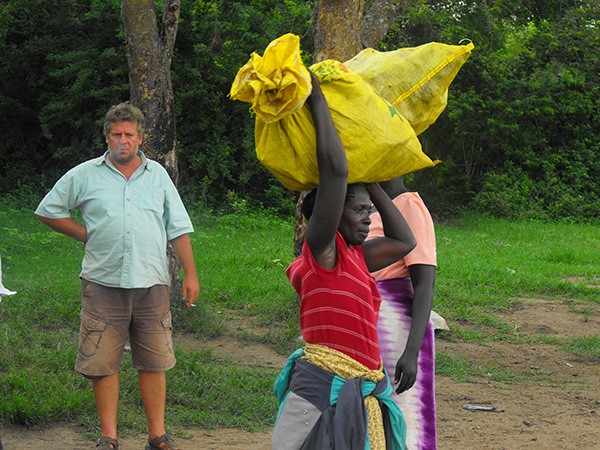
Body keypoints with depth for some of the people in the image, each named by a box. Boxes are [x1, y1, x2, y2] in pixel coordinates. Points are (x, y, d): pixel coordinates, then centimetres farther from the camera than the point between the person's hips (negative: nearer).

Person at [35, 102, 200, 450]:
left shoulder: (157, 174, 12)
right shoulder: (84, 176, 6)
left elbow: (178, 228, 13)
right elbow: (48, 211, 14)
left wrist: (190, 273, 7)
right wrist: (86, 235, 6)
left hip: (151, 282, 1)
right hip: (104, 283, -1)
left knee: (154, 362, 3)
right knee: (103, 362, -1)